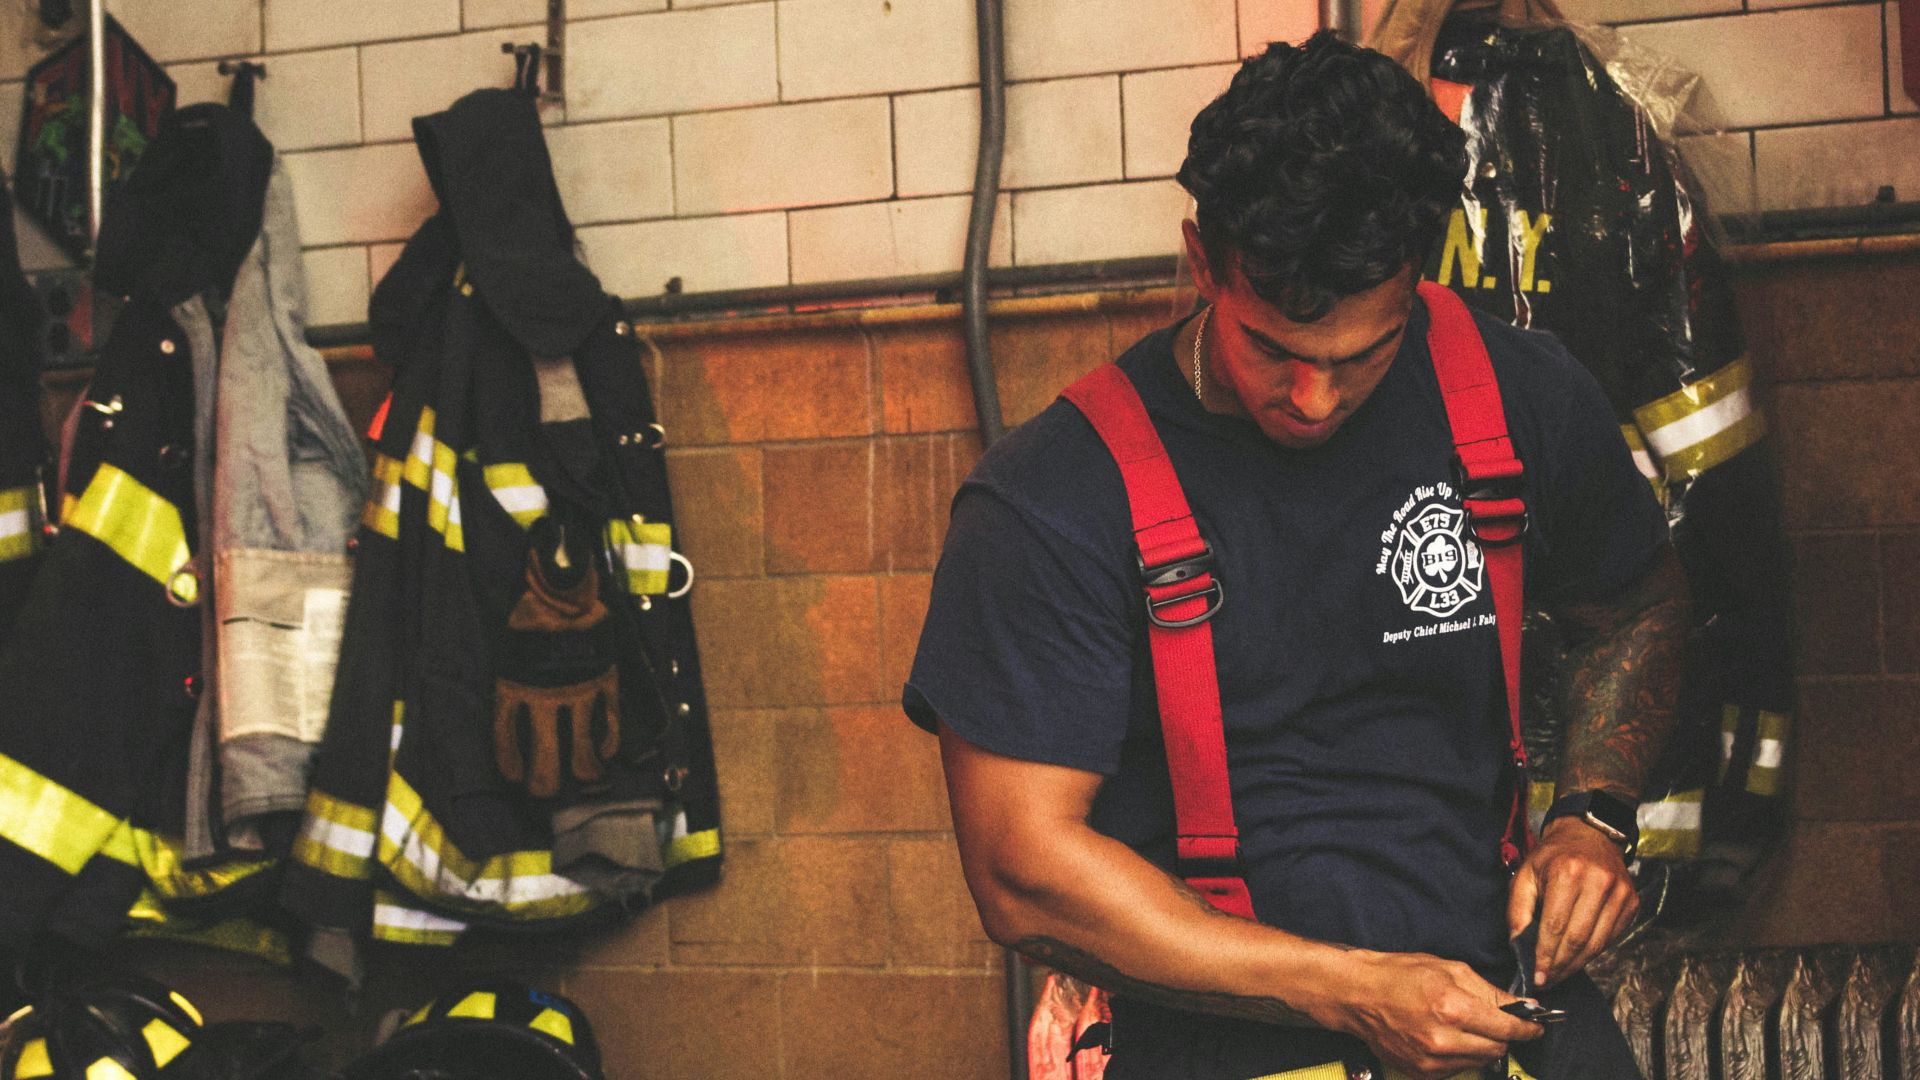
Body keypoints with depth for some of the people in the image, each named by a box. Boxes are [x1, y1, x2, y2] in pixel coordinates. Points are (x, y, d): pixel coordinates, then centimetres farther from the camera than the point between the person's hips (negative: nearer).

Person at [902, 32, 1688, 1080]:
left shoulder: (1525, 401, 1)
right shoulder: (1049, 506, -12)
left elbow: (1637, 611, 21)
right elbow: (1025, 875, -13)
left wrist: (1591, 817, 3)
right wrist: (1352, 993, -16)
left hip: (1501, 992, 2)